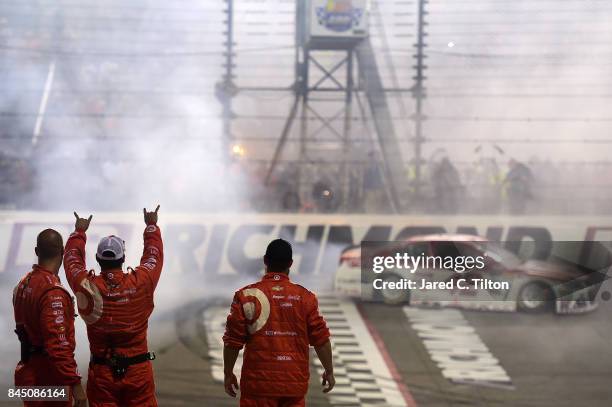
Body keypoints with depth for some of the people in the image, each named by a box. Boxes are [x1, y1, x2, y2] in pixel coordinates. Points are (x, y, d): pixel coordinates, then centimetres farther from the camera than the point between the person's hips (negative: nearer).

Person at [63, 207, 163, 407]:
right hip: (138, 371, -1)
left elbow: (72, 259, 13)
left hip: (101, 373, 1)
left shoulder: (88, 287, -8)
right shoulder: (141, 283, -9)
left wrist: (79, 232, 31)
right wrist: (152, 226, 28)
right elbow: (154, 255, 11)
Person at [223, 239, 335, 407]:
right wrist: (329, 371, 15)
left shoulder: (246, 295, -4)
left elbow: (232, 341, -3)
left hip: (258, 382, -2)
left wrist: (228, 374, 9)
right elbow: (321, 339, 2)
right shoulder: (306, 297, 0)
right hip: (295, 383, 2)